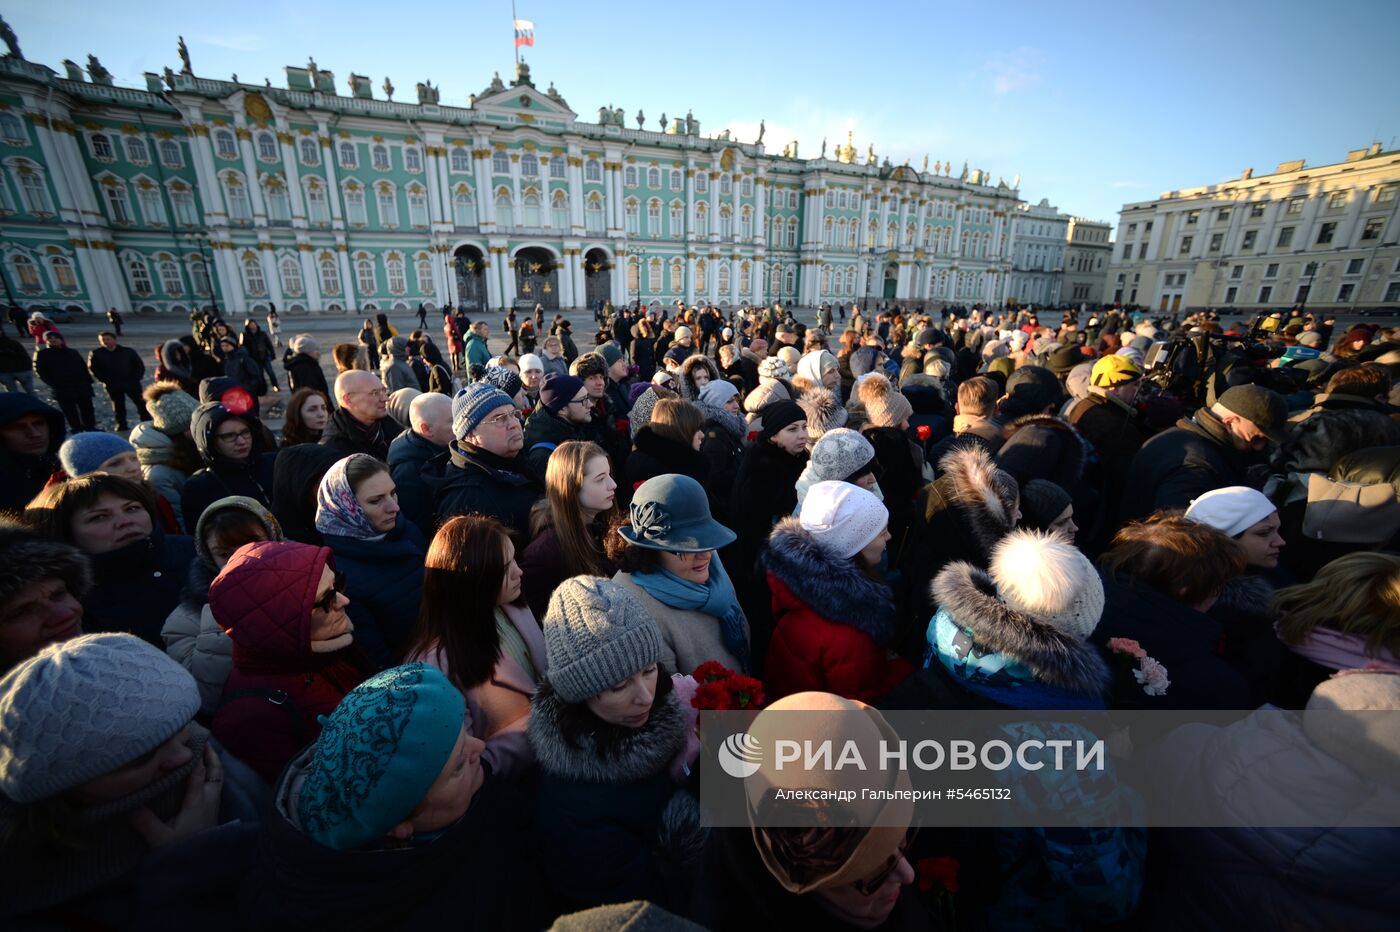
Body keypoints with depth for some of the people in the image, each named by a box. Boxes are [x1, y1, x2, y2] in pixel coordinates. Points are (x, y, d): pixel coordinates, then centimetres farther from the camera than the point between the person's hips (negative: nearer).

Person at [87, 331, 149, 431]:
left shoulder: (128, 351, -1)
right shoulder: (96, 354, 1)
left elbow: (140, 366, 3)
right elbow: (93, 369, 6)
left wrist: (136, 378, -7)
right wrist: (106, 380, -4)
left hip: (132, 383, -1)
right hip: (113, 386, 1)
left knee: (141, 404, 3)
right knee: (118, 406, 9)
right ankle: (121, 425, 17)